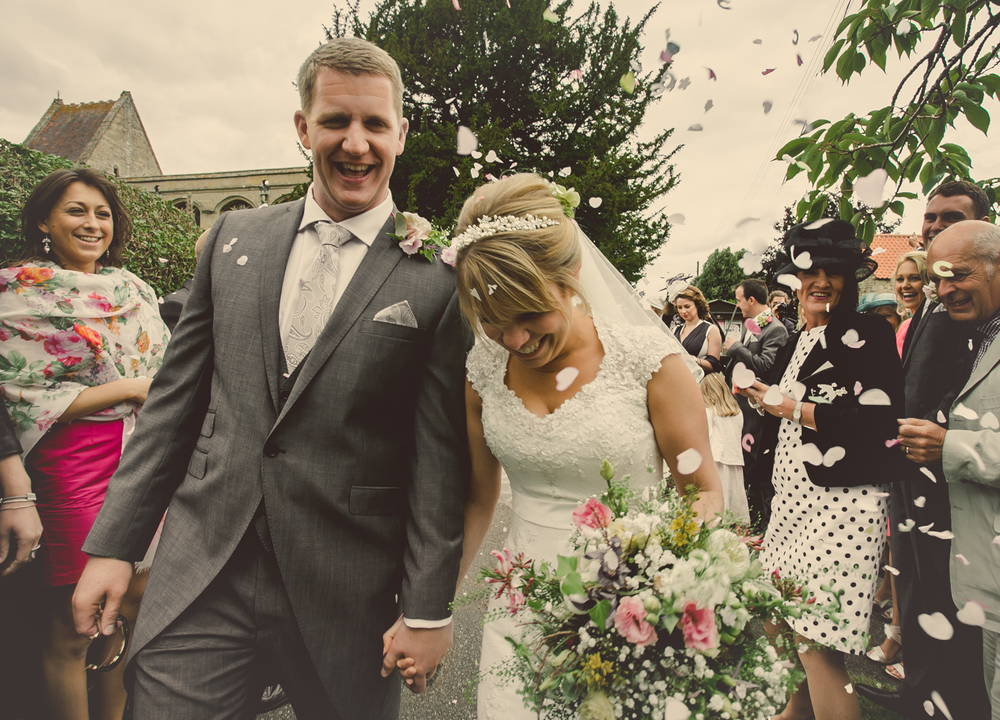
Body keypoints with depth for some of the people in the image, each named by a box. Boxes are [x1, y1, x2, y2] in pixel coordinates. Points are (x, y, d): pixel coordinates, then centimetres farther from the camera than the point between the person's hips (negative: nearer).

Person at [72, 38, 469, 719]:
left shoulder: (439, 278, -8)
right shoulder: (235, 237, 5)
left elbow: (440, 458, -7)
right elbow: (176, 397, 8)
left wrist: (427, 611, -5)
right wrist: (114, 542, 6)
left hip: (345, 596, -2)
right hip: (202, 573, 3)